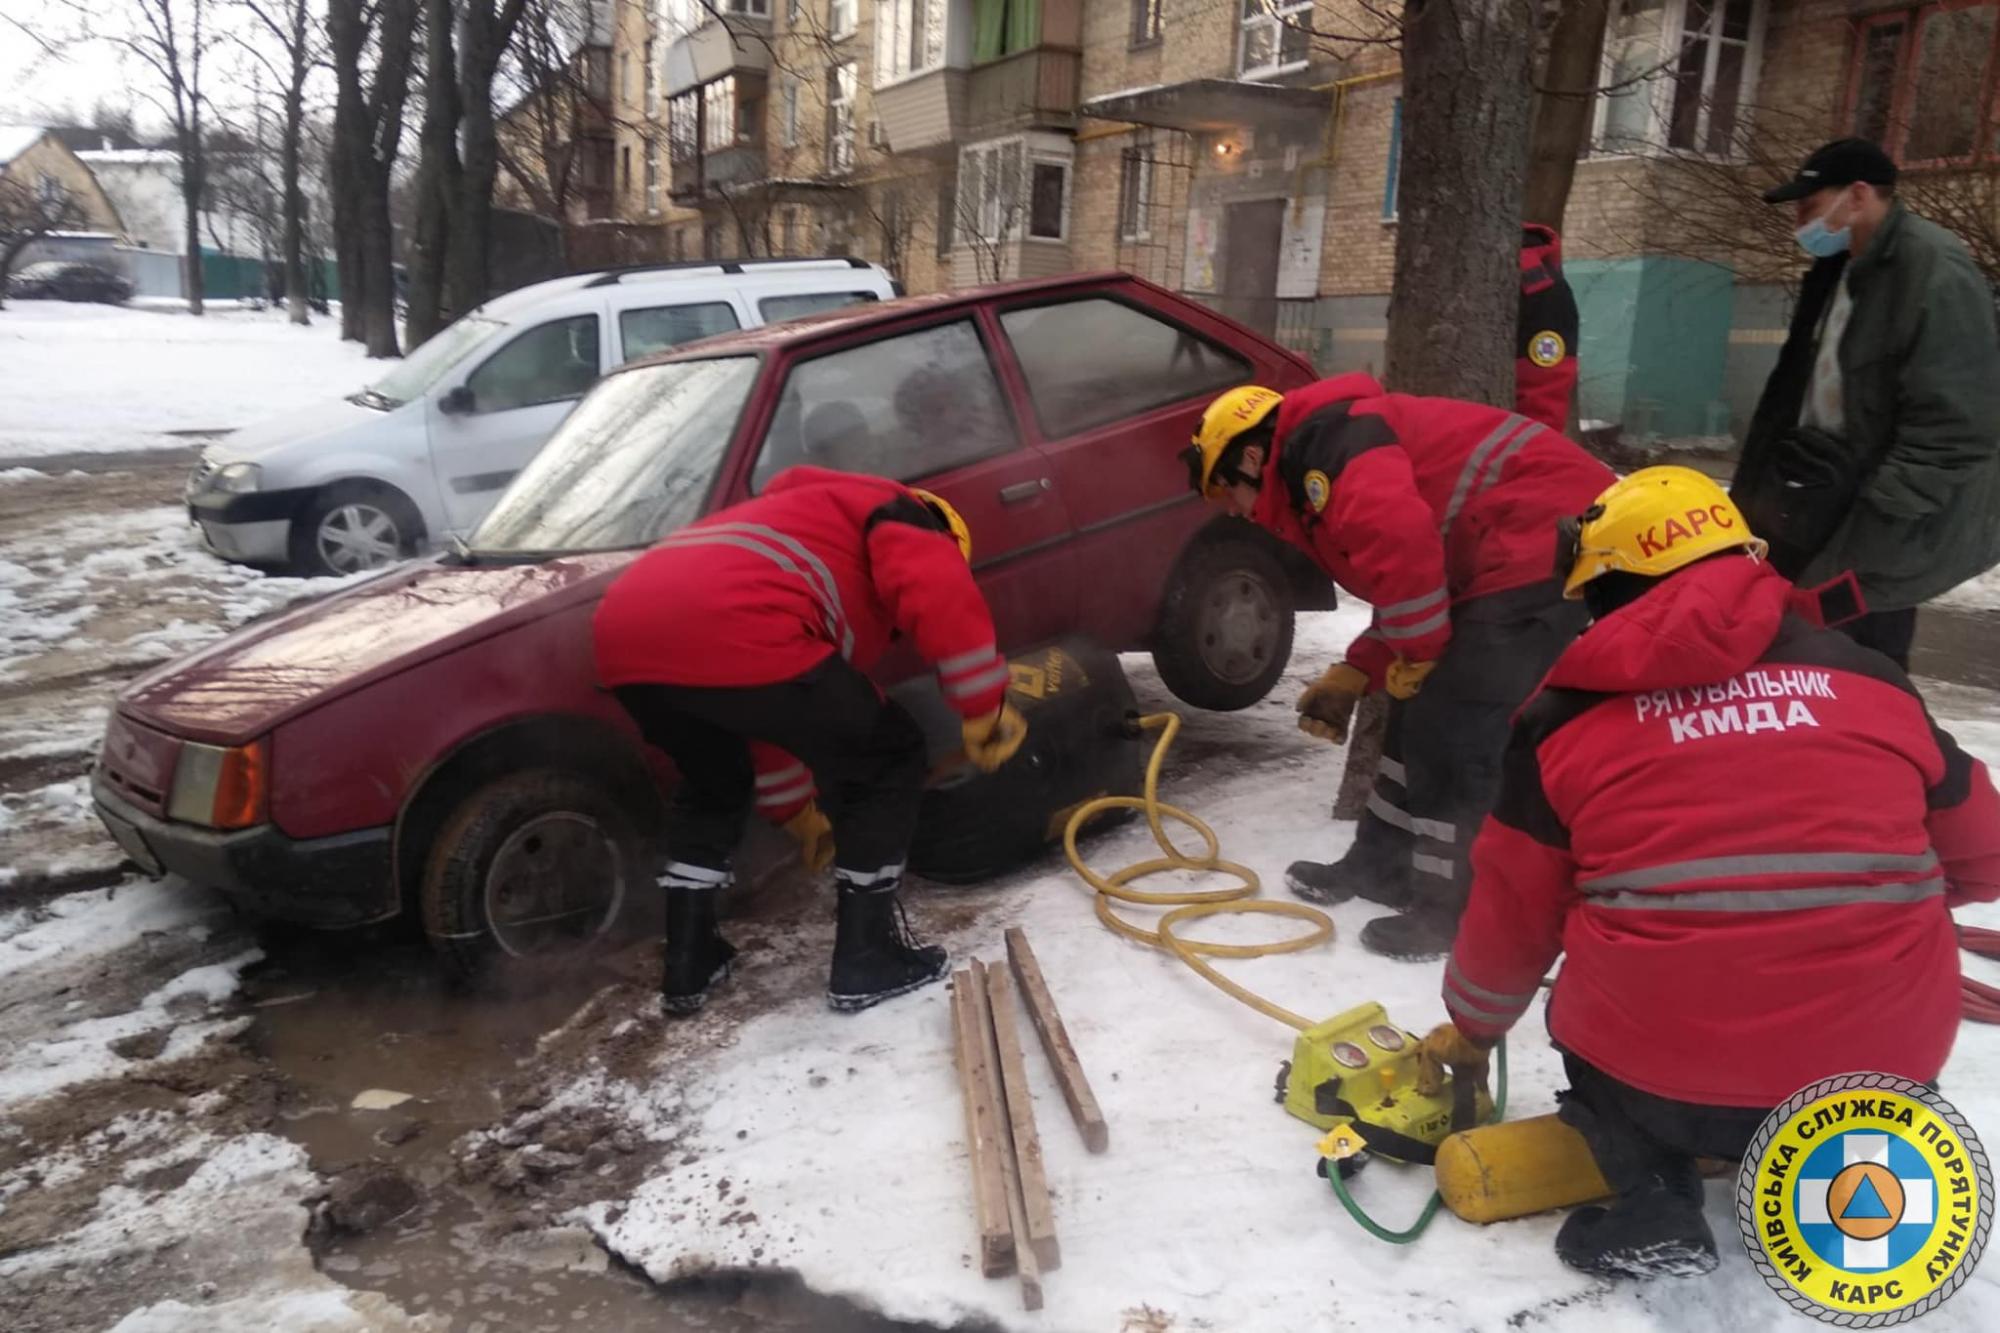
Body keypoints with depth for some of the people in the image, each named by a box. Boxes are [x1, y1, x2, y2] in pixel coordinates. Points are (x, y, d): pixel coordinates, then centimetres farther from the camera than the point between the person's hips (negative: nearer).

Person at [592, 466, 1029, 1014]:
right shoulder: (897, 518, 21)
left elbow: (771, 705, 47)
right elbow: (940, 593, -6)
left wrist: (794, 808, 56)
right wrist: (985, 706, 1)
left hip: (627, 631, 9)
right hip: (729, 638, -9)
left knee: (714, 782, 35)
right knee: (885, 760, 11)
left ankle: (688, 962, 36)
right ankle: (867, 959, 17)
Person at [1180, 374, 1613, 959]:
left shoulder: (1320, 443, -9)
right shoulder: (1318, 485, 23)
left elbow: (1398, 532, -27)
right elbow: (1403, 596, 26)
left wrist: (1420, 653, -15)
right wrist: (1352, 676, 17)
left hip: (1548, 542, -11)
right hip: (1506, 561, 11)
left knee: (1451, 730, -8)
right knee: (1422, 714, 17)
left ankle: (1455, 912, 4)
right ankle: (1382, 865, 30)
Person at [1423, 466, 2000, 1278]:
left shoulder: (1568, 714, 1)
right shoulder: (1865, 674, 7)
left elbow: (1511, 911, 8)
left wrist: (1471, 1030, 26)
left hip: (1660, 1081, -3)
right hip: (1881, 1073, 3)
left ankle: (1651, 1205, 9)